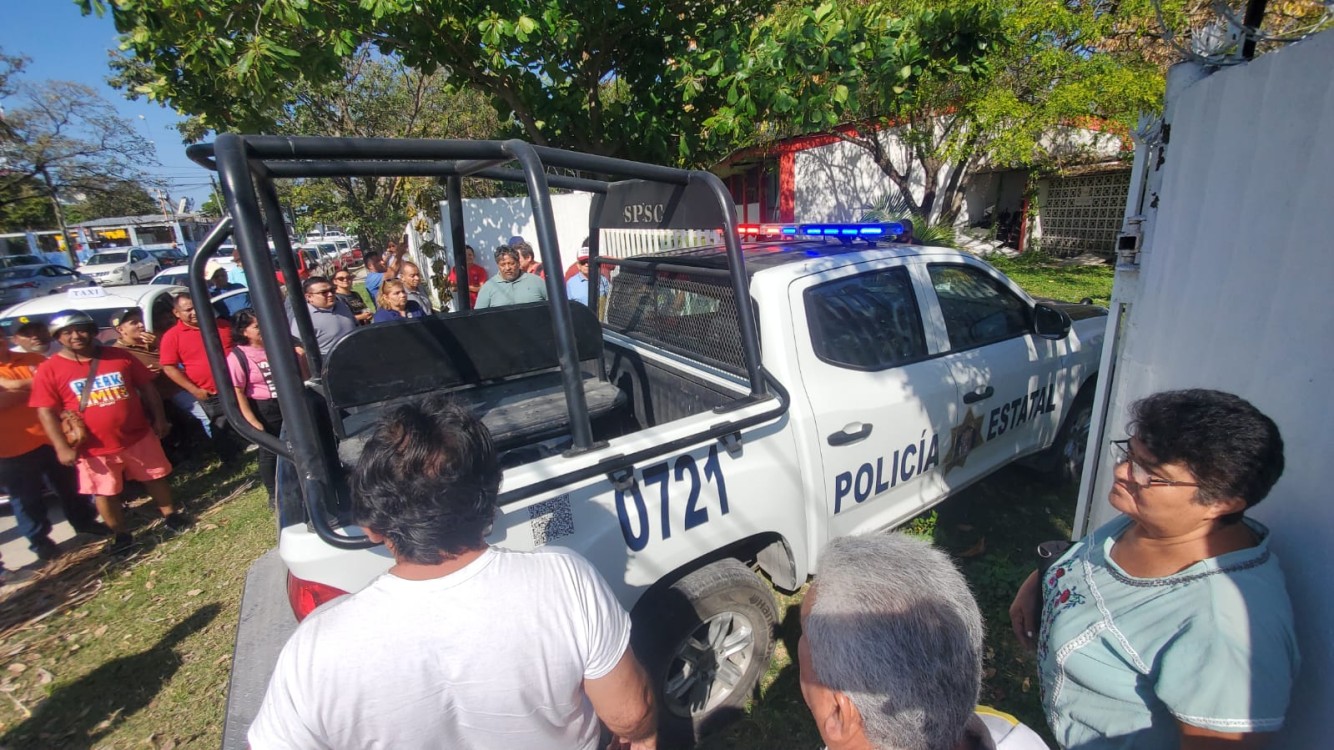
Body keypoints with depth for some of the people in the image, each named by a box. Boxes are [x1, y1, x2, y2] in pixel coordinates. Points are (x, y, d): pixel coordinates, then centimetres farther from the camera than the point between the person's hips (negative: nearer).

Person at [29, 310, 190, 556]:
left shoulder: (120, 356, 0)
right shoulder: (49, 370, -6)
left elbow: (147, 387, 6)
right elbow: (46, 412, -8)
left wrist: (159, 418, 3)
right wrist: (62, 447, -13)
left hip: (138, 437, 1)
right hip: (94, 448, -1)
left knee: (155, 478, 14)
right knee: (104, 494, 11)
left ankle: (170, 514, 33)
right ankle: (121, 535, 26)